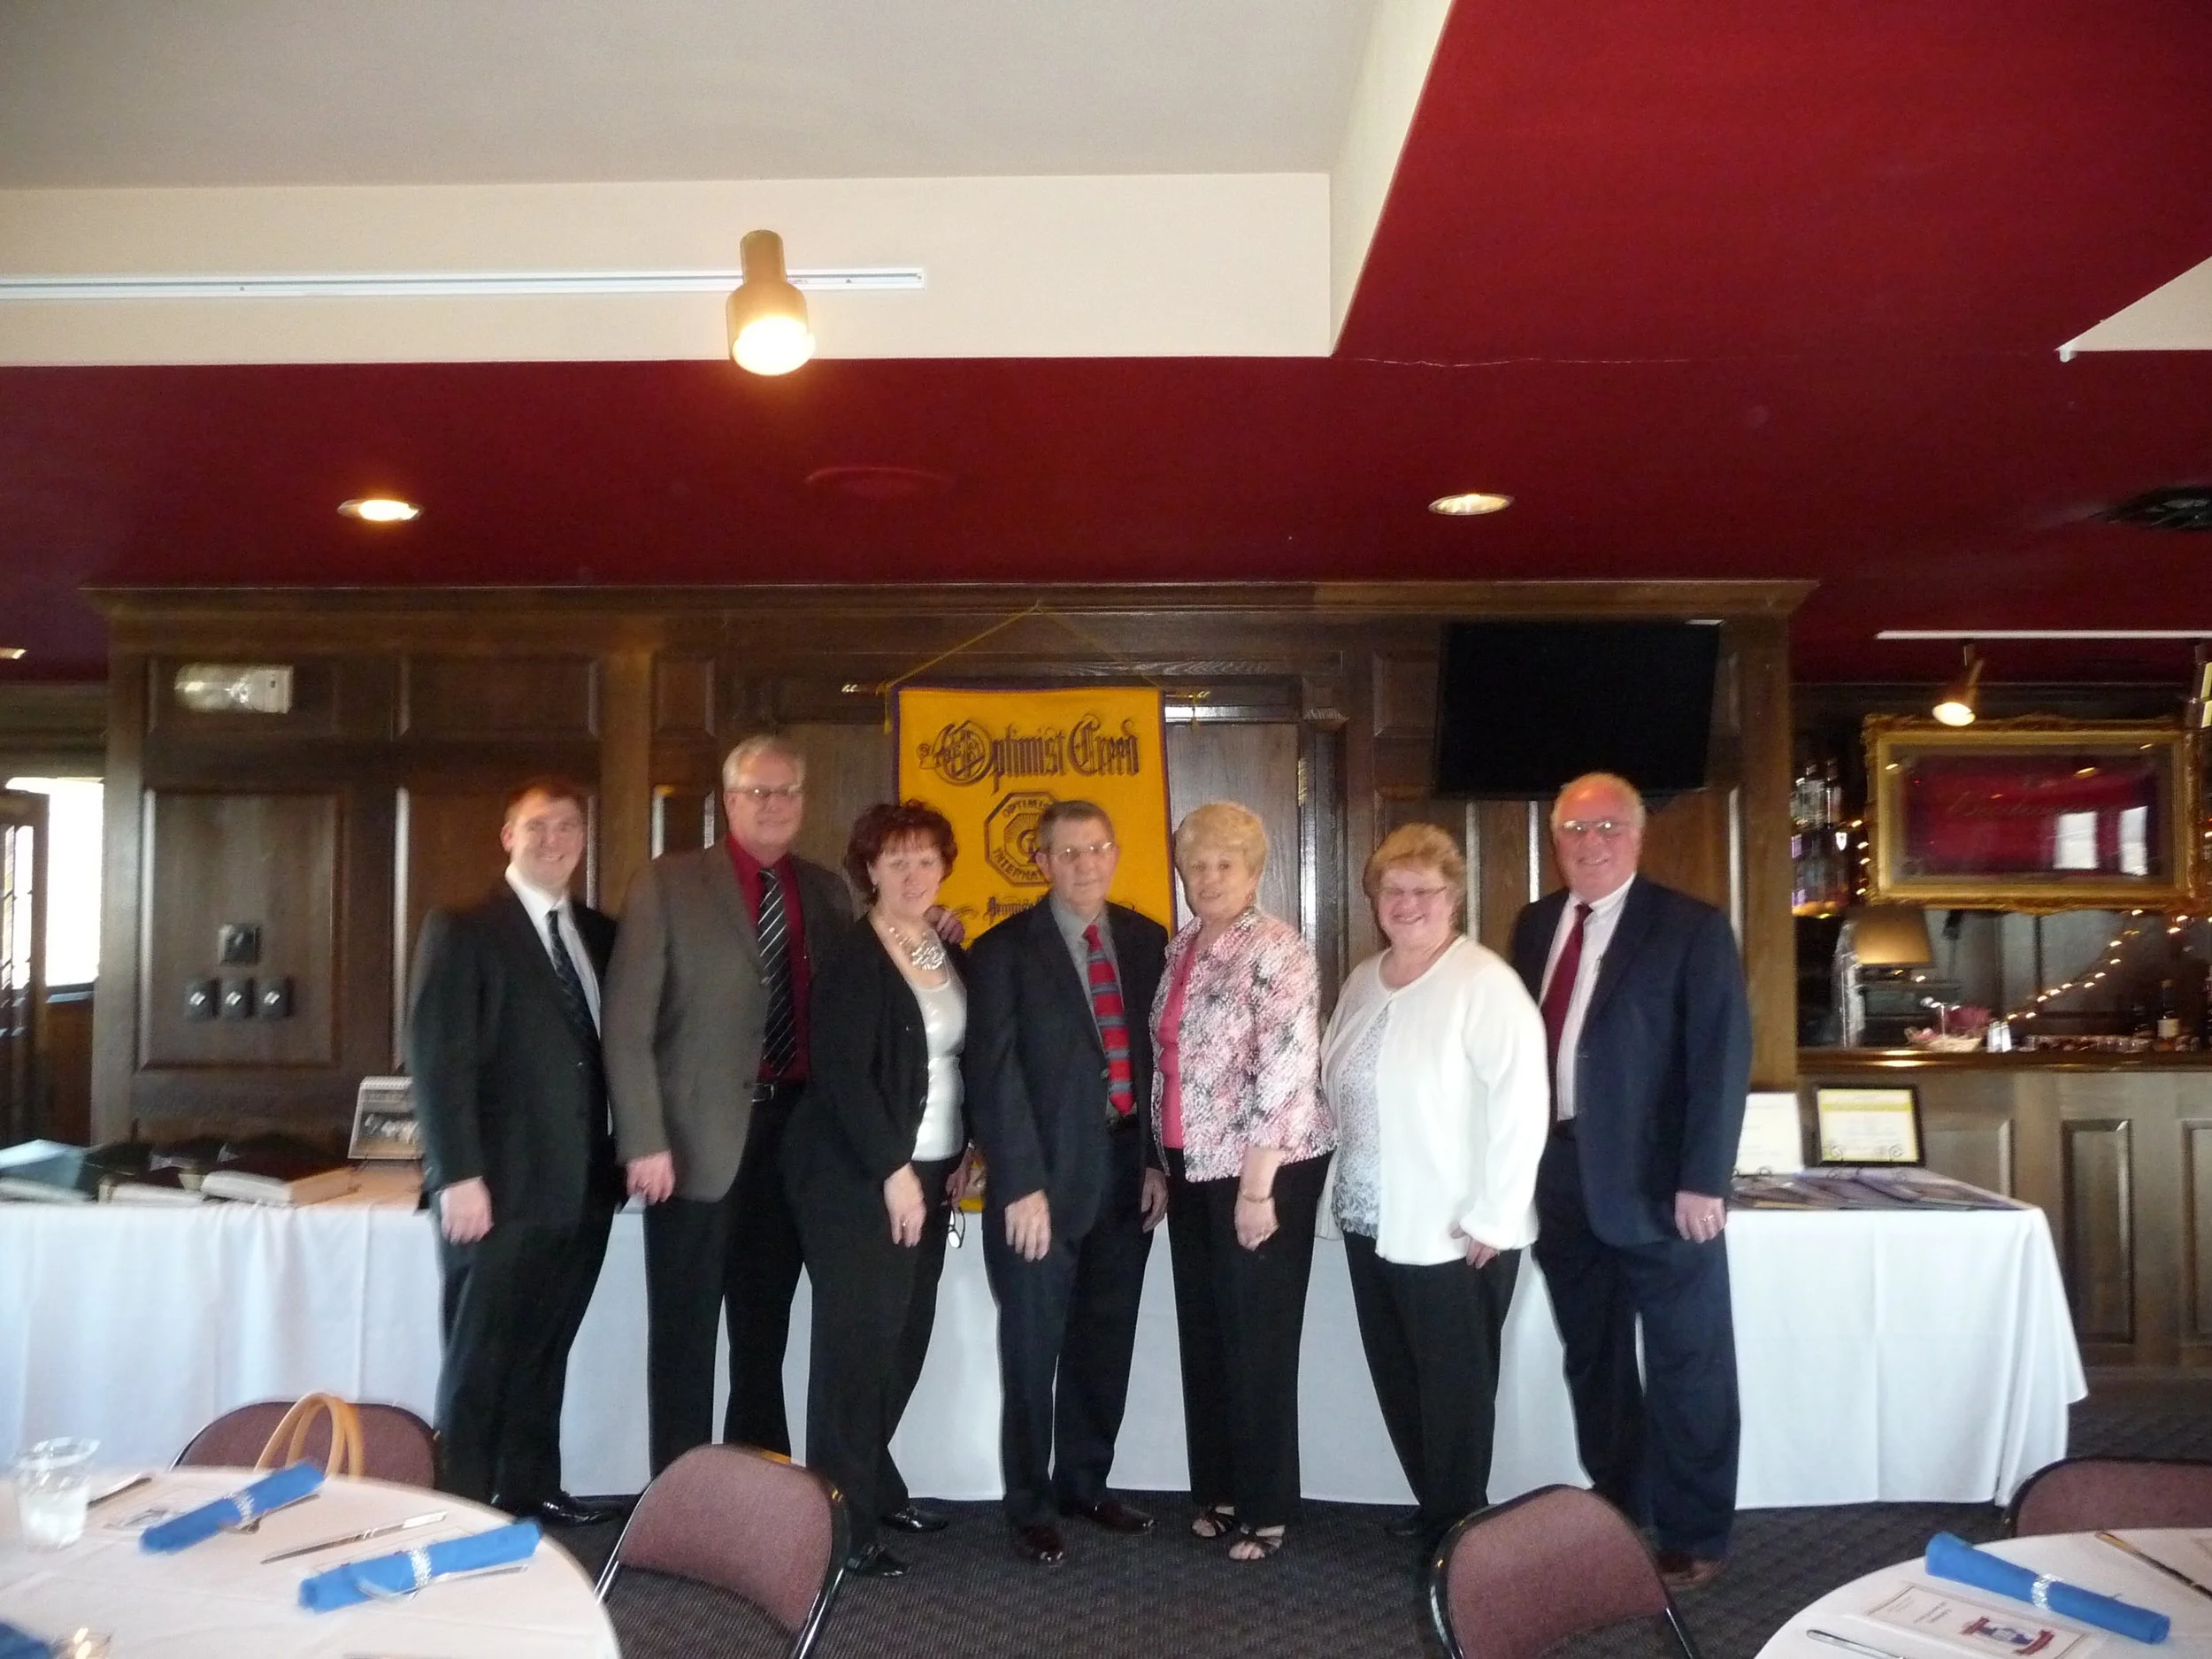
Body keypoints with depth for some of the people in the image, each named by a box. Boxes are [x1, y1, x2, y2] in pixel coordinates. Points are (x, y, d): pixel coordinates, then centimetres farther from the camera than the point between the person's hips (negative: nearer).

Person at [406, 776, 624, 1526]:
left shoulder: (600, 935, 13)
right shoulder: (462, 930, -4)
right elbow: (437, 1059, -11)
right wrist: (458, 1176, -17)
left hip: (583, 1185, 5)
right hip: (503, 1187, -5)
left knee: (545, 1350, 15)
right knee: (479, 1358, 4)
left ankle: (531, 1488, 27)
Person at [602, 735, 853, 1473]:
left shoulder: (828, 891, 9)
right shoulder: (667, 883, -4)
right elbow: (628, 1023, -8)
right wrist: (645, 1141, -13)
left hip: (795, 1130, 4)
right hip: (700, 1136, -4)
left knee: (766, 1329, 16)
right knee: (685, 1332, 5)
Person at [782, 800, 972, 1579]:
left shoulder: (949, 955, 11)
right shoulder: (851, 958, -12)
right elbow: (844, 1075, -18)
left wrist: (959, 1154, 8)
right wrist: (892, 1171, -19)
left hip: (926, 1173, 7)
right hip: (857, 1179, -7)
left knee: (905, 1338, 10)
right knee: (858, 1341, -4)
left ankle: (875, 1482, 26)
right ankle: (845, 1521, 4)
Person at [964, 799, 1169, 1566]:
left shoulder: (1146, 939, 7)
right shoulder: (1005, 949, -6)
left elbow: (1159, 1050, 9)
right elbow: (994, 1076, -10)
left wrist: (1158, 1159, 4)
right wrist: (1021, 1185, -15)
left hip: (1127, 1168, 4)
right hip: (1047, 1173, -4)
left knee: (1107, 1343, 14)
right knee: (1034, 1348, 7)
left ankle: (1085, 1484, 32)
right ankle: (1031, 1505, 22)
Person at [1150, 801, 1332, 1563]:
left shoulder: (1276, 950, -14)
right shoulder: (1181, 948, 10)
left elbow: (1287, 1073, -20)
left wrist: (1257, 1188, -21)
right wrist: (1161, 1164, 15)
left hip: (1262, 1170, -7)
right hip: (1194, 1168, 7)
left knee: (1258, 1339, 3)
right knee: (1204, 1333, 14)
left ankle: (1266, 1509, 18)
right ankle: (1219, 1490, 29)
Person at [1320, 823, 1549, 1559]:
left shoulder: (1485, 984, -14)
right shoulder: (1363, 981, 10)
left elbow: (1521, 1102, -19)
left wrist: (1492, 1217, -18)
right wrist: (1349, 1184, 13)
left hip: (1452, 1231, -7)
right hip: (1371, 1221, 7)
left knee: (1455, 1386, 5)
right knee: (1397, 1378, 15)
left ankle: (1456, 1530, 22)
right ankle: (1433, 1507, 32)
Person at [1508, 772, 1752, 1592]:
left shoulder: (1691, 927, -7)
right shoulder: (1535, 925, 9)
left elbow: (1723, 1057, -12)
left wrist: (1702, 1181, -17)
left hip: (1657, 1183, -5)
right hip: (1562, 1178, 6)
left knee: (1687, 1365, 8)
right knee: (1592, 1361, 17)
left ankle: (1694, 1539, 23)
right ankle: (1616, 1515, 33)